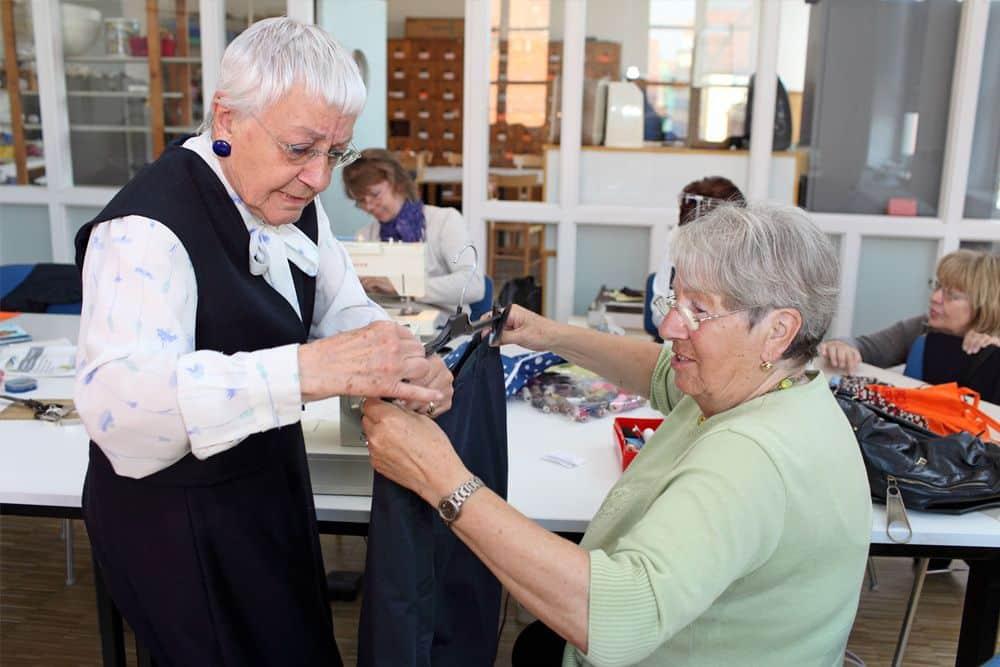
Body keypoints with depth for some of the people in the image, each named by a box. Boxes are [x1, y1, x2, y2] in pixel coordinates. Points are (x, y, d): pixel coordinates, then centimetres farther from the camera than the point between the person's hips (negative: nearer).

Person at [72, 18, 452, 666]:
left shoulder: (287, 198, -2)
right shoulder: (149, 227, -29)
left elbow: (344, 309, 2)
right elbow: (115, 403, -43)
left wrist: (409, 368, -21)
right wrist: (311, 369, -56)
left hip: (270, 484, 8)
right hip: (178, 519, -7)